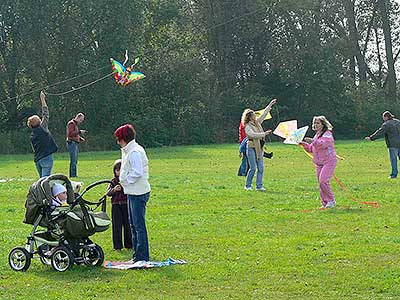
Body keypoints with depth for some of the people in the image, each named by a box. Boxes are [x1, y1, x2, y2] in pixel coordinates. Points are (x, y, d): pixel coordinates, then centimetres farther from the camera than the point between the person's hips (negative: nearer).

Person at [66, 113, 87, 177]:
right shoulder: (71, 123, -6)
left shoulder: (75, 124, 22)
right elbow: (70, 133, -18)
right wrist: (79, 132, -20)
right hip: (72, 143, -10)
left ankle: (74, 175, 9)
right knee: (73, 160, -13)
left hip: (76, 144, 10)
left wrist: (80, 138, 12)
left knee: (75, 161, 8)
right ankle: (73, 175, -15)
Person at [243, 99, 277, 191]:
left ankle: (259, 186, 5)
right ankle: (247, 186, 4)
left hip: (259, 148, 8)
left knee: (261, 168, 2)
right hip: (252, 148, -8)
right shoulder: (247, 127, -10)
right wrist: (264, 133, -22)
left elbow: (264, 114, 20)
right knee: (253, 168, -8)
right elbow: (253, 135, -24)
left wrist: (270, 105, 22)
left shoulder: (257, 122, 12)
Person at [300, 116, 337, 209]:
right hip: (319, 163, 8)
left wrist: (312, 141, -34)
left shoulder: (327, 134, -6)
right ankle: (325, 203, 12)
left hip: (329, 162, -8)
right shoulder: (316, 135, 20)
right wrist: (304, 144, 6)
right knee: (320, 183, 5)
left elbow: (323, 144, -24)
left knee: (323, 181, -19)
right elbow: (311, 149, 22)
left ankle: (331, 200, -7)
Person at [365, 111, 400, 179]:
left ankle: (394, 174, -1)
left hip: (393, 145, -7)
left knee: (393, 159, -2)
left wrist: (370, 138, -8)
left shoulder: (386, 124, -10)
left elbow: (379, 133, -12)